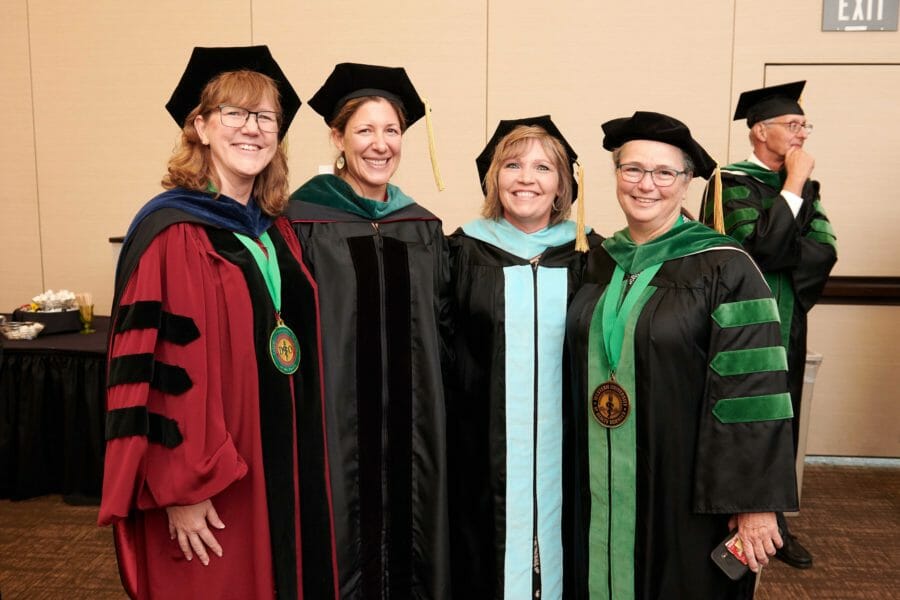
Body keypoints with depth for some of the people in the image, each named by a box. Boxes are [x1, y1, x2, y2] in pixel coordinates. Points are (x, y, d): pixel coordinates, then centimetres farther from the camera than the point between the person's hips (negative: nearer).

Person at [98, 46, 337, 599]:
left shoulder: (278, 232, 8)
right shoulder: (172, 233, -14)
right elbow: (154, 367, -18)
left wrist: (307, 445, 15)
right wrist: (179, 488, -18)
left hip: (284, 459, 7)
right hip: (211, 482, -7)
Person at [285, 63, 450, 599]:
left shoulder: (424, 228, 8)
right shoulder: (303, 222, -7)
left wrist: (432, 403, 9)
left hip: (410, 424, 5)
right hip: (334, 422, -4)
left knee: (408, 546, 15)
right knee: (340, 549, 8)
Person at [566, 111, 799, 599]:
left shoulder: (724, 267, -12)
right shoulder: (600, 263, 5)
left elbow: (754, 392, -14)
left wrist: (756, 502, -15)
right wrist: (579, 476, 12)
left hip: (687, 494, -4)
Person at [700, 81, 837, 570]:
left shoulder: (804, 187, 10)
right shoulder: (731, 181, -9)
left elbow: (825, 250, -2)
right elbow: (760, 245, -22)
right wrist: (793, 185, -15)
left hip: (786, 328, 6)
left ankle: (774, 521, 27)